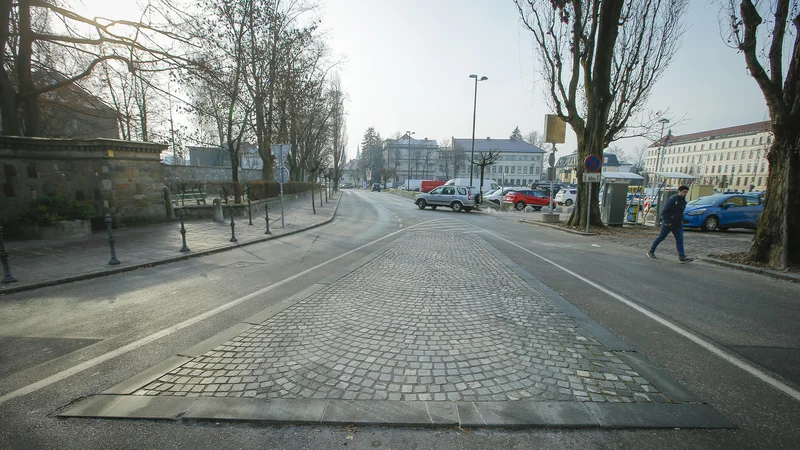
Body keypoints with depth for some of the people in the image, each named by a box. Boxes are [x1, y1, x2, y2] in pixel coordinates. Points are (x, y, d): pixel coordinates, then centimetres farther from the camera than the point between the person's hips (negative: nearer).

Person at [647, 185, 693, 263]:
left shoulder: (683, 200, 10)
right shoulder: (672, 199, -14)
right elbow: (664, 212, -17)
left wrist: (681, 220, 12)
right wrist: (667, 222, -18)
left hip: (678, 224, 7)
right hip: (668, 224, -7)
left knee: (680, 240, -1)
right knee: (661, 238, 3)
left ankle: (682, 257, -3)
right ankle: (651, 252, 15)